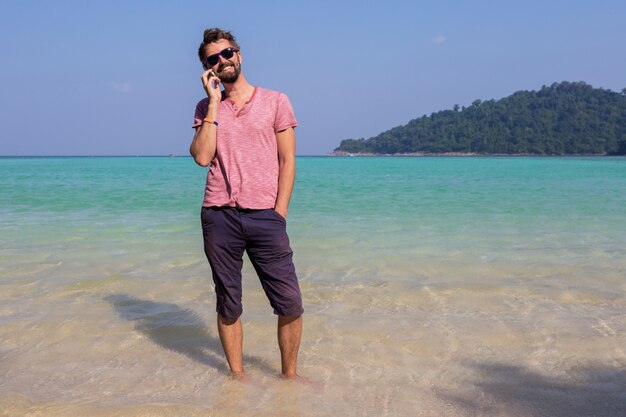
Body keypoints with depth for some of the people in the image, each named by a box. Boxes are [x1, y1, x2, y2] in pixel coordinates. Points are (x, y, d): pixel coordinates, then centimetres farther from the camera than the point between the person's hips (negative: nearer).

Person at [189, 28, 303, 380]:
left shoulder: (275, 101, 7)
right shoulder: (206, 108, 13)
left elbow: (287, 160, 4)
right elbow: (202, 157, -4)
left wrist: (279, 213, -5)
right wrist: (215, 102, -2)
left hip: (265, 216, -1)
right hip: (219, 217, 2)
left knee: (290, 303, -4)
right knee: (228, 306, 8)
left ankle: (290, 374, 14)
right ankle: (237, 374, 23)